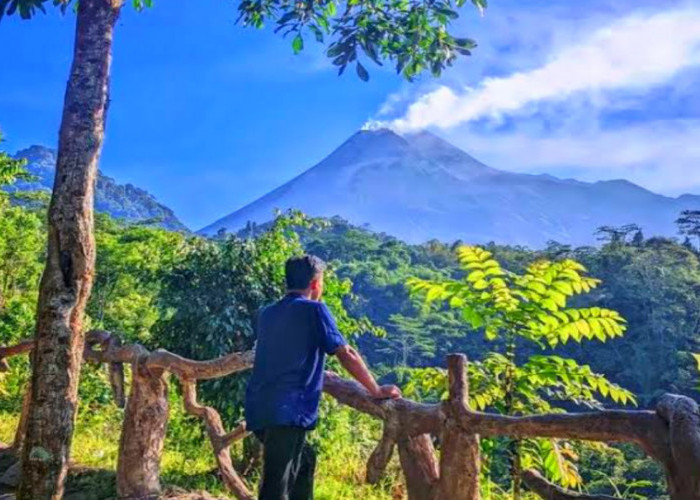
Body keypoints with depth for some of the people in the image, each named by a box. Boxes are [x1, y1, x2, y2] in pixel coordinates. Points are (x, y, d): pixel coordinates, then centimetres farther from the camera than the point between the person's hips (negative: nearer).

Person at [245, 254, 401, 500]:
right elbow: (346, 355, -4)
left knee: (304, 459, 27)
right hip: (286, 411, -8)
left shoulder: (267, 314, 19)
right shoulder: (313, 309, -2)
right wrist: (377, 391, 7)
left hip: (259, 409, 8)